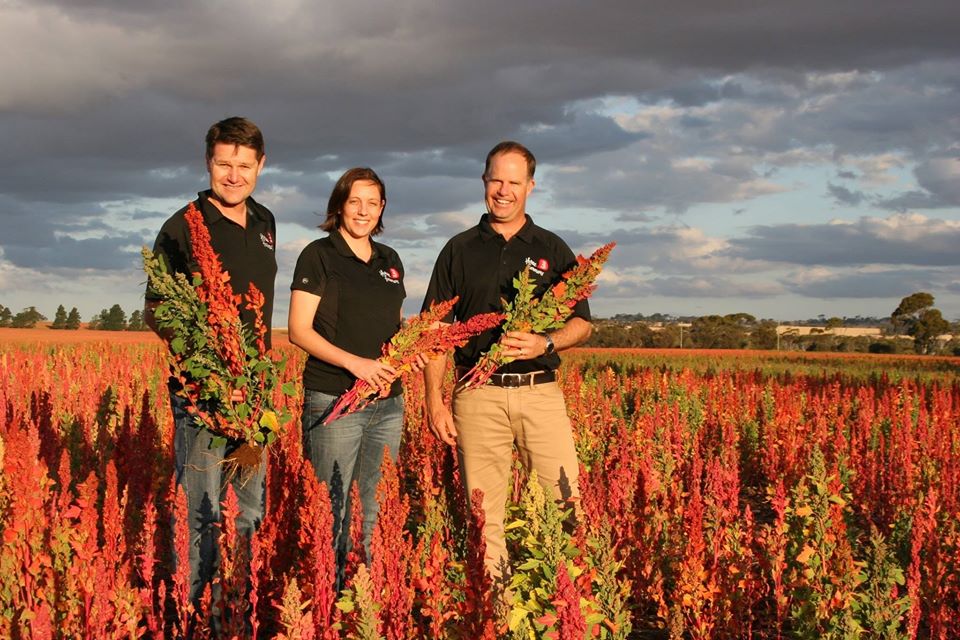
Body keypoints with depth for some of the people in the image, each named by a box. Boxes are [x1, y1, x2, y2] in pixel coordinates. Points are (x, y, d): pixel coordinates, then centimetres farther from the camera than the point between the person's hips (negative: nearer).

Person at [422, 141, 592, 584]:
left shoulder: (554, 250, 12)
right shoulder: (459, 250, 11)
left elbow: (582, 323, 11)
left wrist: (545, 343, -11)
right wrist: (434, 401, 0)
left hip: (540, 391, 0)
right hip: (479, 394, 0)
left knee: (565, 501, -6)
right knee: (483, 512, 1)